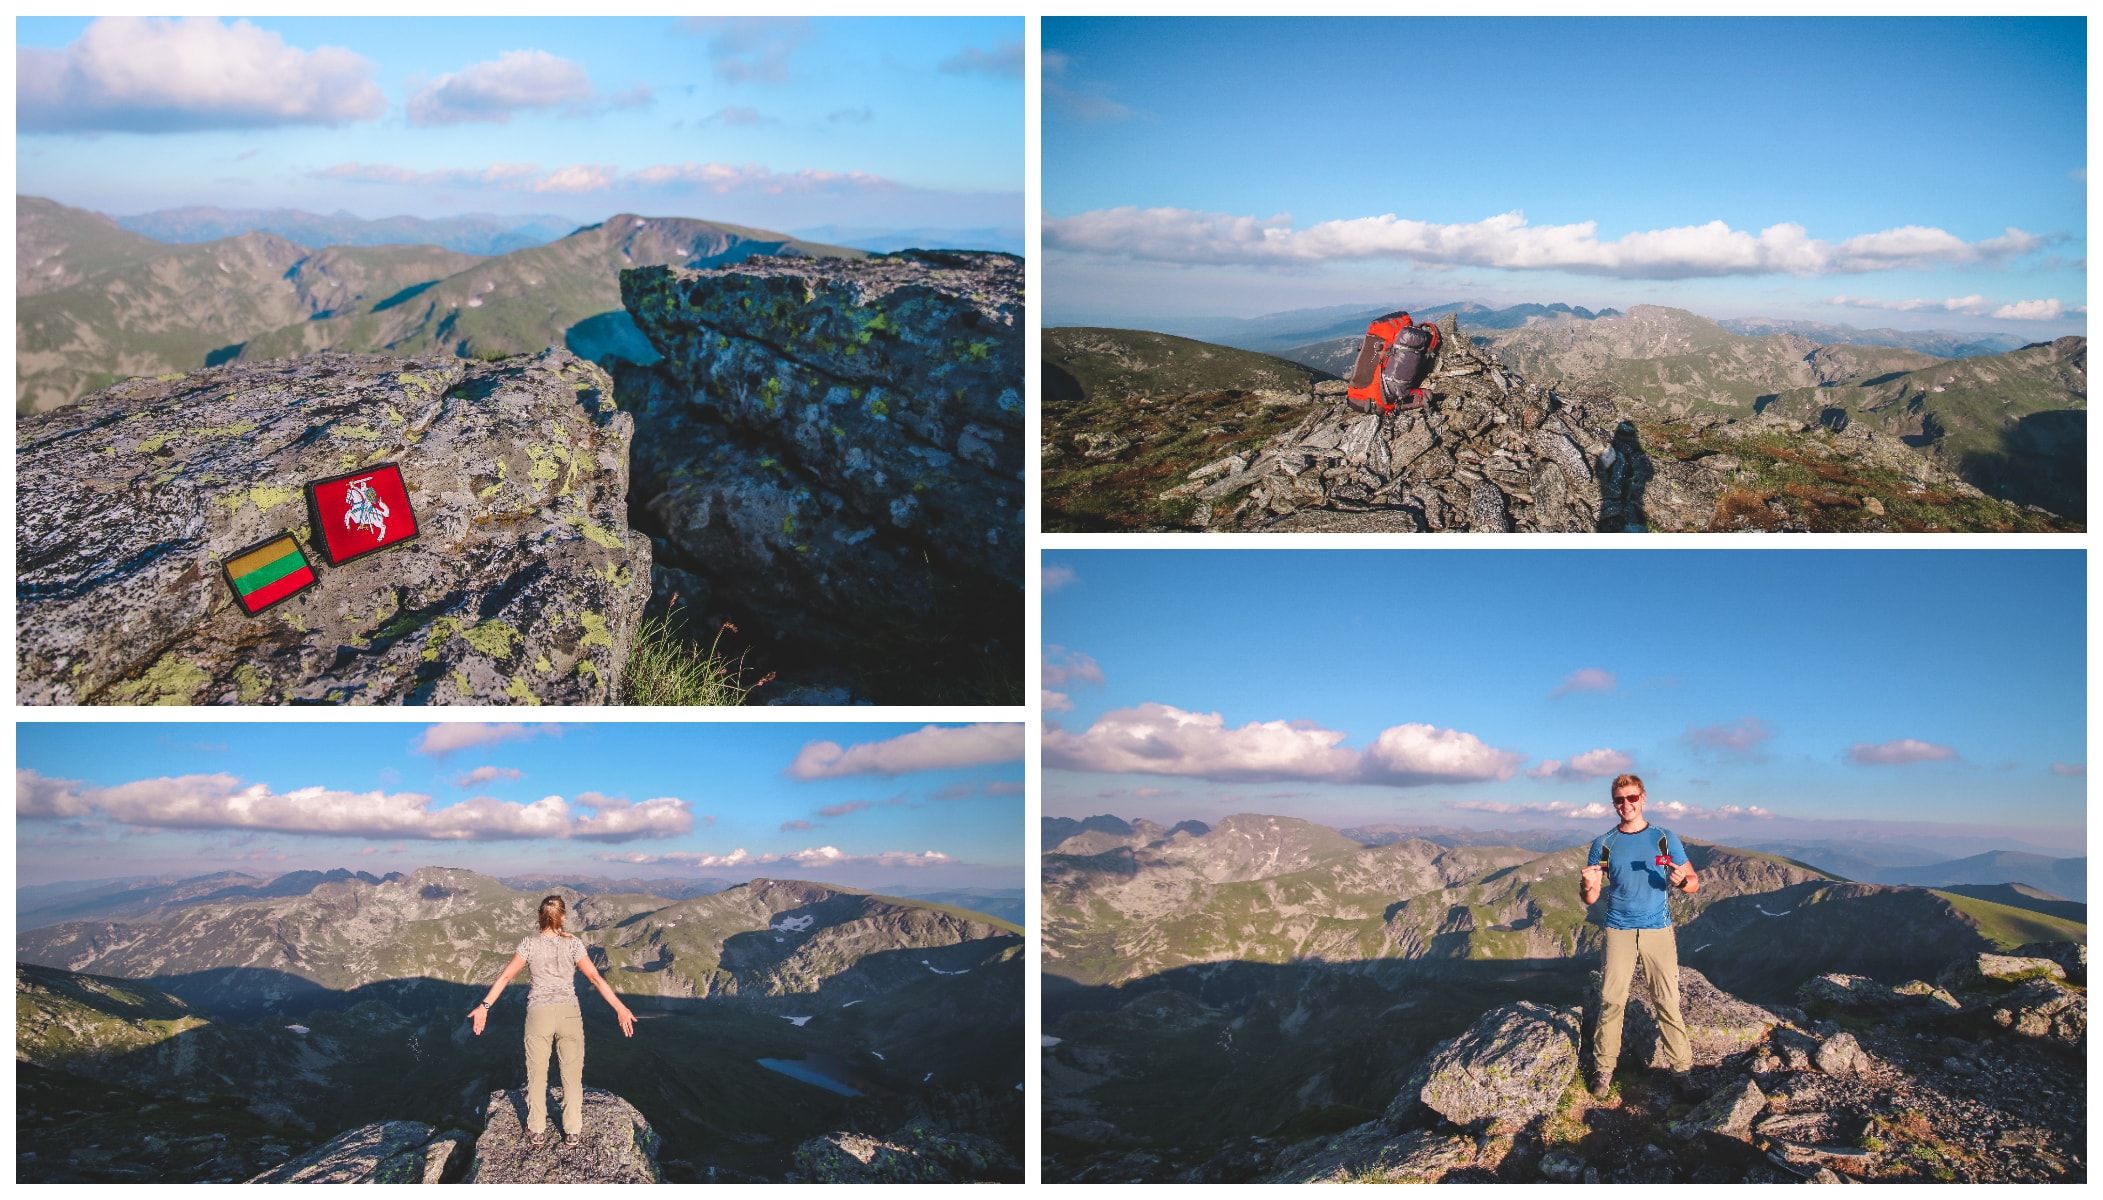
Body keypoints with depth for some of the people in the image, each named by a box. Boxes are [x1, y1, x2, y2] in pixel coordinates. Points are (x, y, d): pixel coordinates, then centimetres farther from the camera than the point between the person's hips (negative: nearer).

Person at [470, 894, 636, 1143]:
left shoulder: (530, 943, -2)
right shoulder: (573, 944, -5)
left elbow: (505, 976, -5)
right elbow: (595, 978, -10)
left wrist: (484, 1006, -1)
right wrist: (620, 1008, -8)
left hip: (538, 1013, 1)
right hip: (569, 1014, 0)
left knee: (536, 1074, 15)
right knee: (572, 1075, 11)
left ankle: (536, 1129, 24)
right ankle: (573, 1130, 17)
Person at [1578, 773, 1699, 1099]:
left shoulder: (1665, 839, 3)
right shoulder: (1603, 844, 5)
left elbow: (1695, 882, 6)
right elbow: (1589, 900, 6)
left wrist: (1681, 881, -18)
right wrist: (1588, 886, -18)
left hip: (1658, 929, 0)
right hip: (1619, 931, 0)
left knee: (1668, 1002, -3)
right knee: (1611, 1001, -4)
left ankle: (1682, 1067, 4)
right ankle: (1604, 1068, 3)